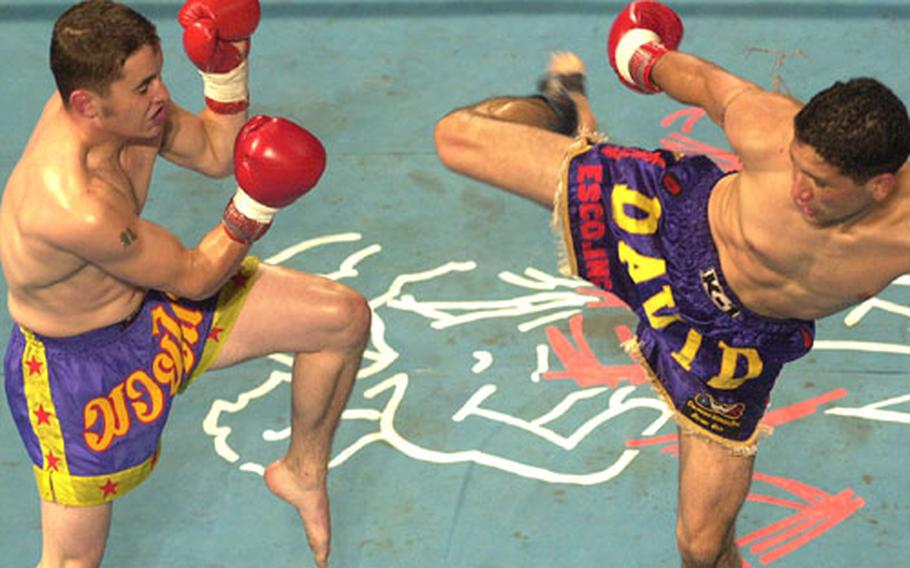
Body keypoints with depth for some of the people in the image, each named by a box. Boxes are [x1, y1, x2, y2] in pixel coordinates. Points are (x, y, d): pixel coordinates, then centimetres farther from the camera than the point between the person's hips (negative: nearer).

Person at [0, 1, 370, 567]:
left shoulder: (118, 109, -16)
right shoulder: (76, 209, -40)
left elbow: (215, 153, 3)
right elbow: (194, 278, -25)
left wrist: (226, 67, -12)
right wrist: (259, 205, -31)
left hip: (149, 302, 8)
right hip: (80, 362, -8)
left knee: (344, 317, 3)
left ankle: (304, 472, 25)